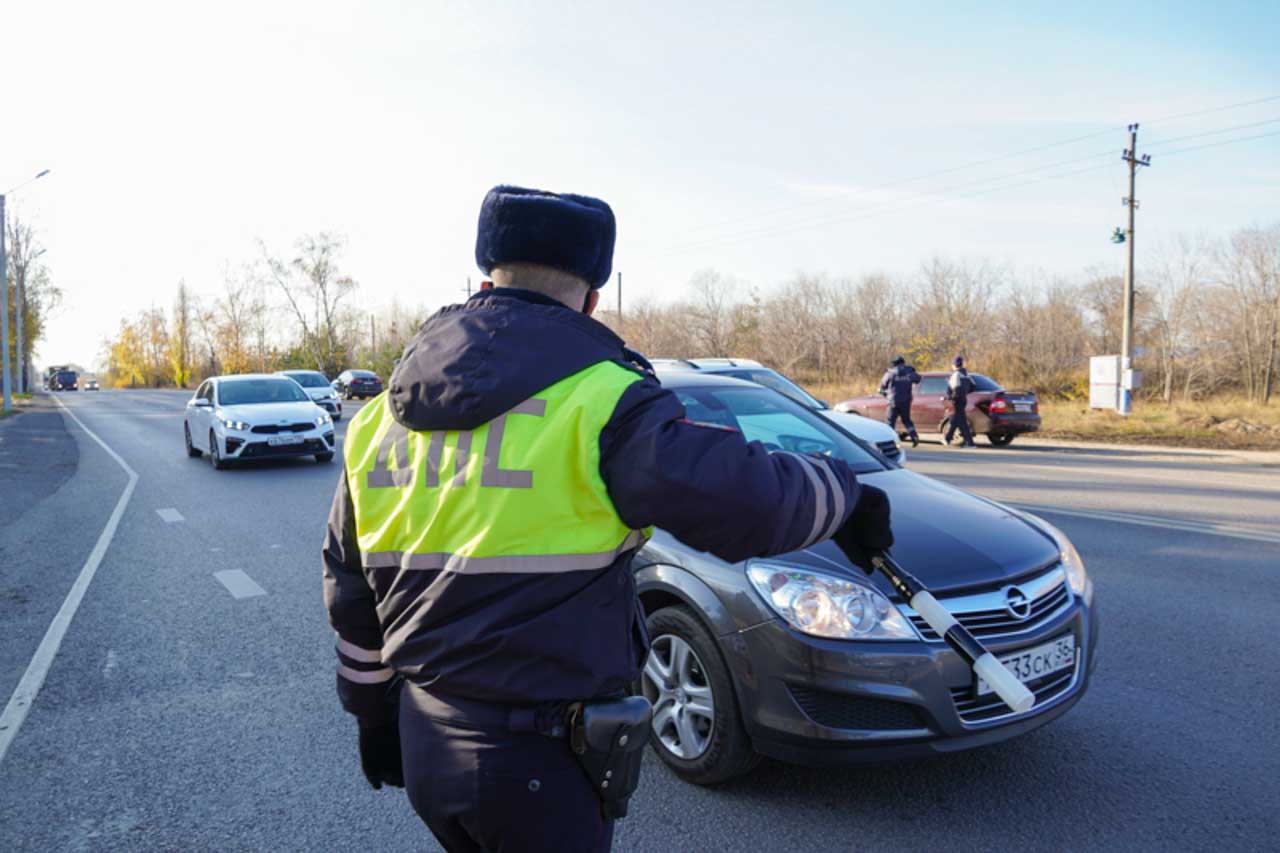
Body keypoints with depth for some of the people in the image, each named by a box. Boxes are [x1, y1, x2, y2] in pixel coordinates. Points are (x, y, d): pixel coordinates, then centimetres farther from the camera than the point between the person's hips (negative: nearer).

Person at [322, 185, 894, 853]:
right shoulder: (595, 399, -18)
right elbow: (750, 501, -21)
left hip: (423, 742, 7)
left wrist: (373, 709, 24)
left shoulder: (383, 413, 5)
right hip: (540, 758, -6)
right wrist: (843, 493, 1)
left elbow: (349, 591, 12)